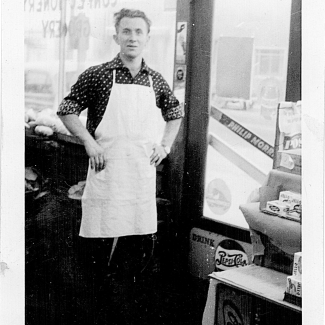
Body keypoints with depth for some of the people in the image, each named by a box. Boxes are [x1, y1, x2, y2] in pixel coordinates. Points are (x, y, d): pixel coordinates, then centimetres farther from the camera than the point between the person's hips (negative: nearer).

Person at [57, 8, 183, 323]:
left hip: (143, 169, 4)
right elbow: (66, 110, 1)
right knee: (101, 238, 0)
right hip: (107, 168, -4)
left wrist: (165, 145, 12)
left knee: (135, 235, 10)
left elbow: (175, 114, 25)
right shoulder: (98, 75, -3)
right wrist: (89, 142, -9)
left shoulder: (156, 81, 9)